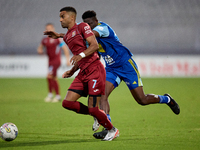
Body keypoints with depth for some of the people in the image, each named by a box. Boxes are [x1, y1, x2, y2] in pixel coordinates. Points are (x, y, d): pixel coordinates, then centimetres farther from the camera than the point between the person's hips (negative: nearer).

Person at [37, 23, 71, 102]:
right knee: (54, 79, 10)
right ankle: (58, 96, 17)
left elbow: (65, 49, -9)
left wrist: (68, 59, -15)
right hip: (50, 61, 7)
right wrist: (40, 51, -3)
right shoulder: (45, 40, 9)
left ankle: (50, 94, -11)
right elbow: (40, 48, 22)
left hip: (56, 61, -7)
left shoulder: (58, 39, -9)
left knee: (49, 76, -18)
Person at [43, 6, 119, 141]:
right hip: (83, 73, 8)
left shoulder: (82, 27, -2)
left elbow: (95, 45, -14)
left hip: (95, 70, -8)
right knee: (67, 102, -5)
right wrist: (72, 71, 15)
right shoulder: (67, 37, 21)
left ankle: (112, 130, 15)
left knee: (93, 109, -10)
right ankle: (97, 115, 14)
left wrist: (81, 55, -27)